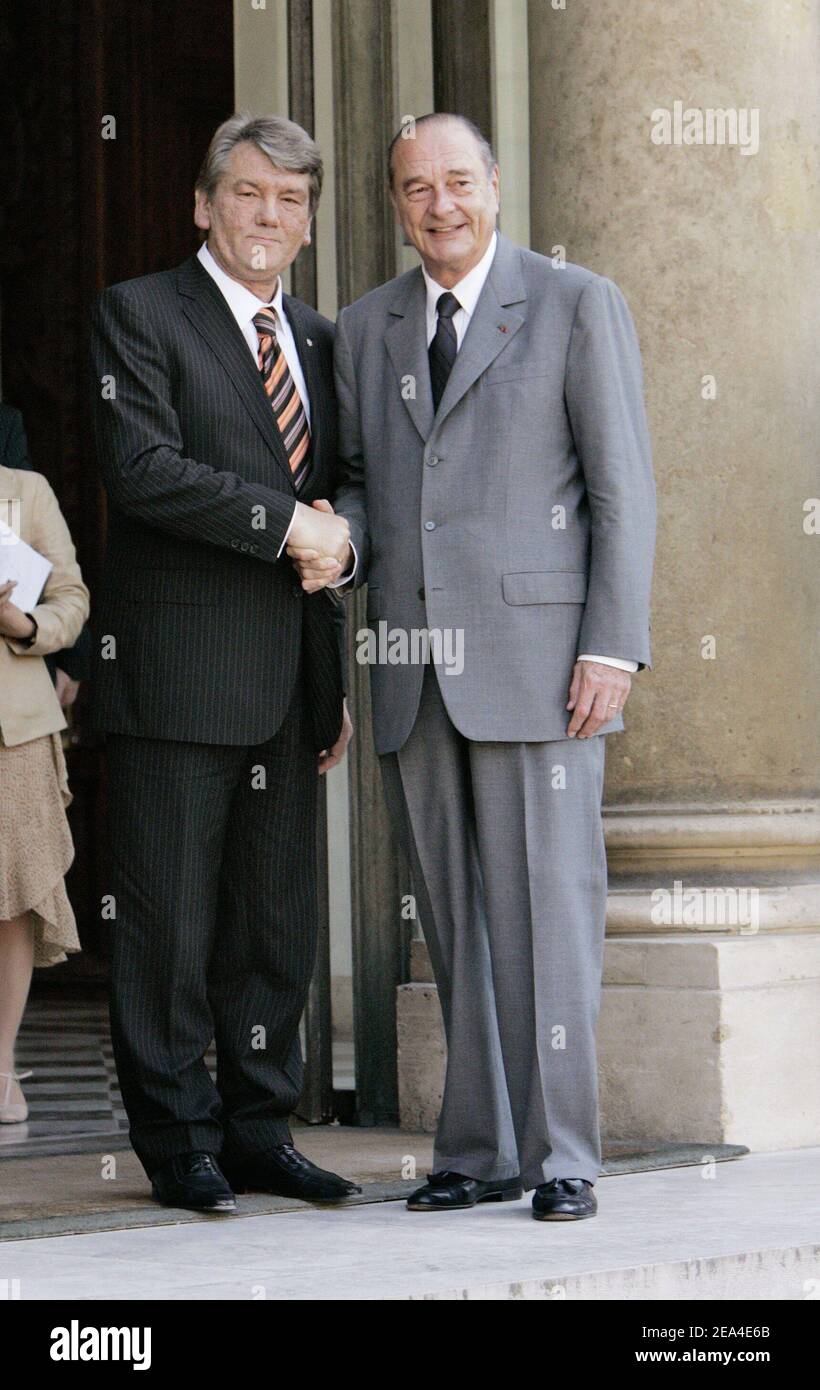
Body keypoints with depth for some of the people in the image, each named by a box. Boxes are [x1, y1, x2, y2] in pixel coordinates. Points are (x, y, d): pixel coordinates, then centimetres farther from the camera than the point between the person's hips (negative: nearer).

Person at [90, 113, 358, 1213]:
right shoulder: (140, 314, -1)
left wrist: (339, 682, 17)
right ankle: (178, 1145, 4)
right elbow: (142, 468, -15)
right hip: (177, 668, -6)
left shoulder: (321, 340, 19)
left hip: (289, 679, 6)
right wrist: (284, 520, -16)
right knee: (170, 919, -3)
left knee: (280, 921, 7)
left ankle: (258, 1133, 15)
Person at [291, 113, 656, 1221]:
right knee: (456, 919, 7)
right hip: (413, 662, 5)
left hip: (534, 653, -5)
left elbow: (623, 486, -2)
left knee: (547, 903, -6)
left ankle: (561, 1153, -1)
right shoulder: (365, 330, 16)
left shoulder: (578, 305, 2)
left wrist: (614, 647, -10)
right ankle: (481, 1151, 13)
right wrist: (337, 543, -3)